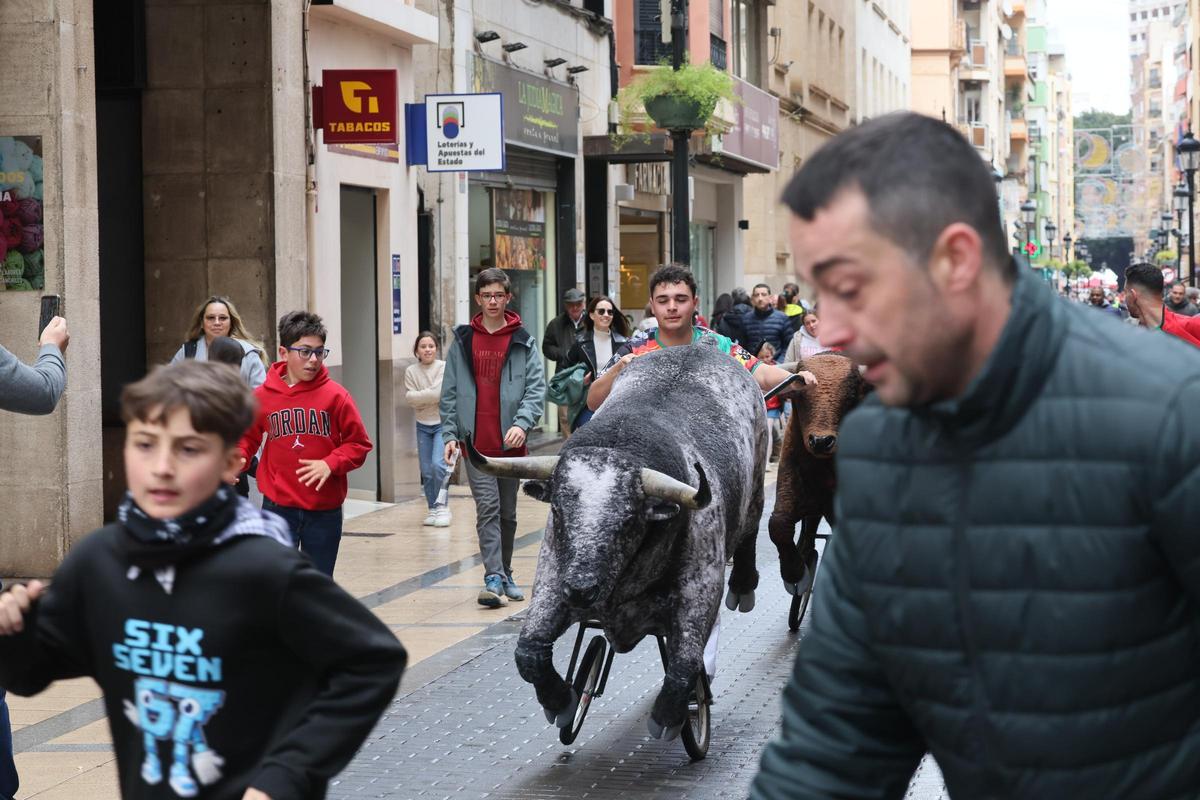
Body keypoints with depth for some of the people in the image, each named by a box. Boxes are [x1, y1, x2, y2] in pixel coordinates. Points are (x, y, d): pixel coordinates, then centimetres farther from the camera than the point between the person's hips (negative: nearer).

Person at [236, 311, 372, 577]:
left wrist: (330, 464, -17)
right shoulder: (263, 395, -2)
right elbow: (247, 437, 11)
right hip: (278, 507, 0)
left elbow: (359, 444, -1)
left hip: (325, 510, 0)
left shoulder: (335, 395, -4)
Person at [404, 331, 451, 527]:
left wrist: (420, 397, -10)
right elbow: (409, 397, -7)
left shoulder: (445, 368, -10)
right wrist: (431, 395, -16)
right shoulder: (411, 371, 1)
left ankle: (442, 506, -2)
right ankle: (433, 509, 19)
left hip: (443, 423, -4)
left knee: (438, 464, -17)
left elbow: (441, 394, -19)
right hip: (423, 426, 4)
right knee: (426, 471, 7)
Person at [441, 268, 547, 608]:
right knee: (488, 507, -12)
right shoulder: (463, 341, 6)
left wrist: (522, 423, -19)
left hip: (510, 443, 1)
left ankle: (504, 574, 25)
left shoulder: (523, 342, 4)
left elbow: (536, 388, -3)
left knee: (507, 512, 11)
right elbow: (450, 392, 7)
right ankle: (494, 578, -17)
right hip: (476, 443, -1)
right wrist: (449, 434, -2)